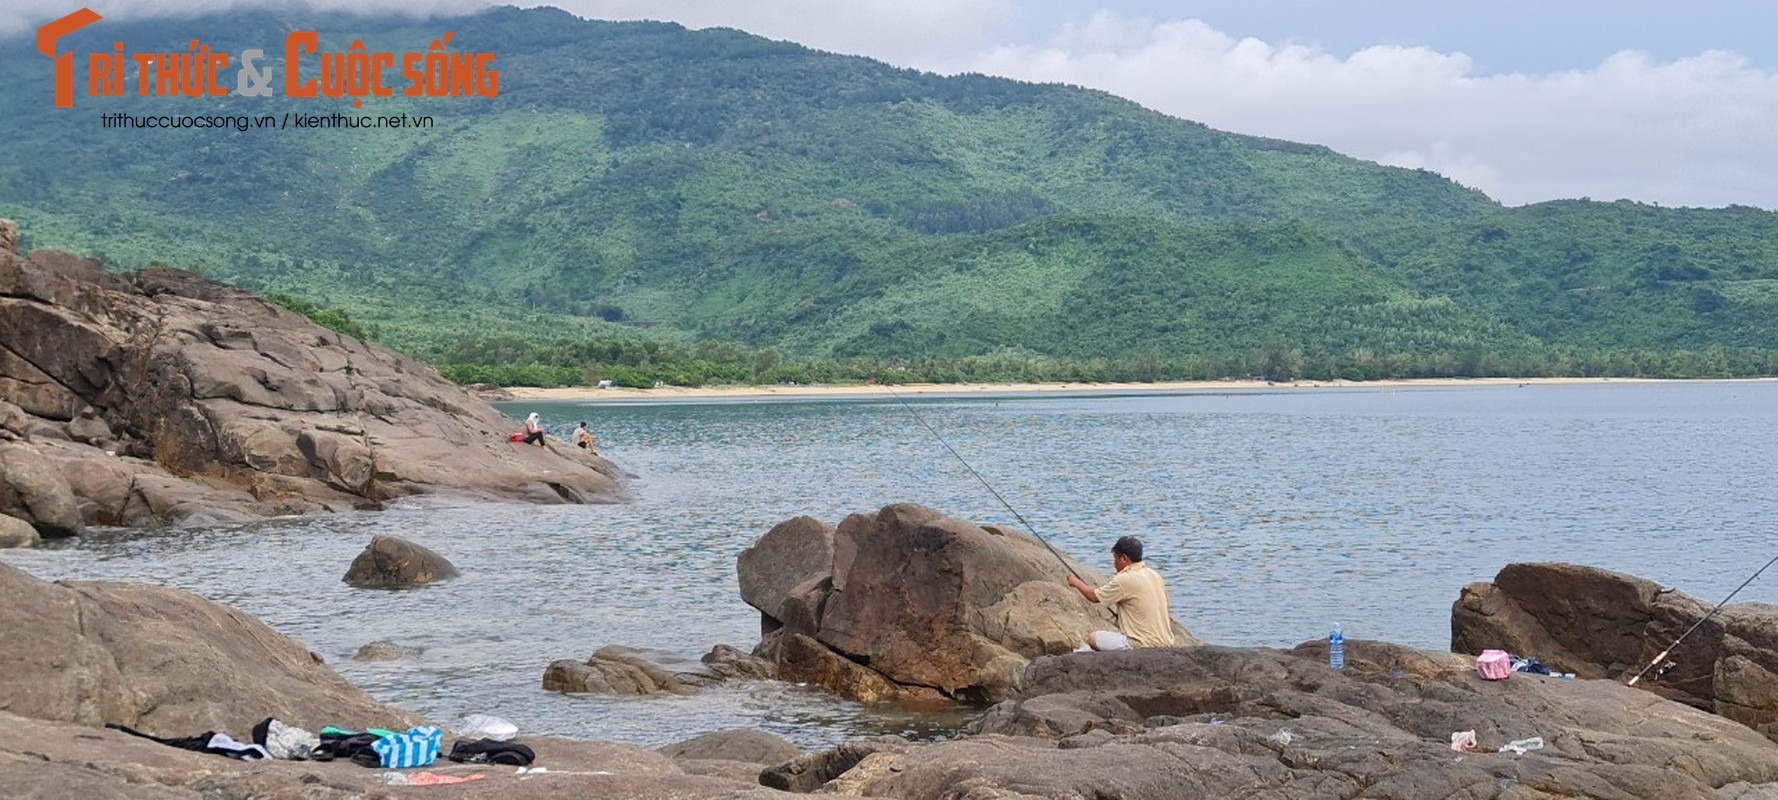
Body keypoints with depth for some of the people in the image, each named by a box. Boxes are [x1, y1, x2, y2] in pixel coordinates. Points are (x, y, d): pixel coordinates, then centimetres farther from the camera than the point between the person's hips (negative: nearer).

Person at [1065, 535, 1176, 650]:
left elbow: (1094, 597, -2)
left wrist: (1077, 583, 18)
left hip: (1144, 645, -8)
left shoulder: (1125, 580, -14)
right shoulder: (1155, 576, 9)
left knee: (1092, 638, 1)